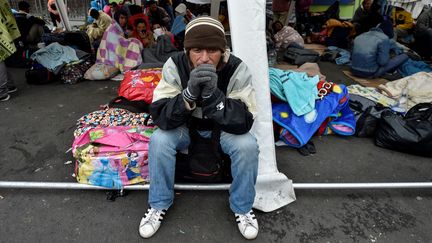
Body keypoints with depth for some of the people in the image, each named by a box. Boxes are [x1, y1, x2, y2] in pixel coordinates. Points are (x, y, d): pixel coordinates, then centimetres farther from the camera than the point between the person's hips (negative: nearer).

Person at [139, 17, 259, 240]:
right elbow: (160, 117, -26)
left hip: (224, 129, 0)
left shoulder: (237, 69, -25)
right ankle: (159, 205, 0)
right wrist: (189, 94, -43)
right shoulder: (175, 65, -22)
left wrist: (213, 95, -44)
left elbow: (244, 123, -30)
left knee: (247, 145, -28)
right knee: (159, 140, -25)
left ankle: (242, 208, -1)